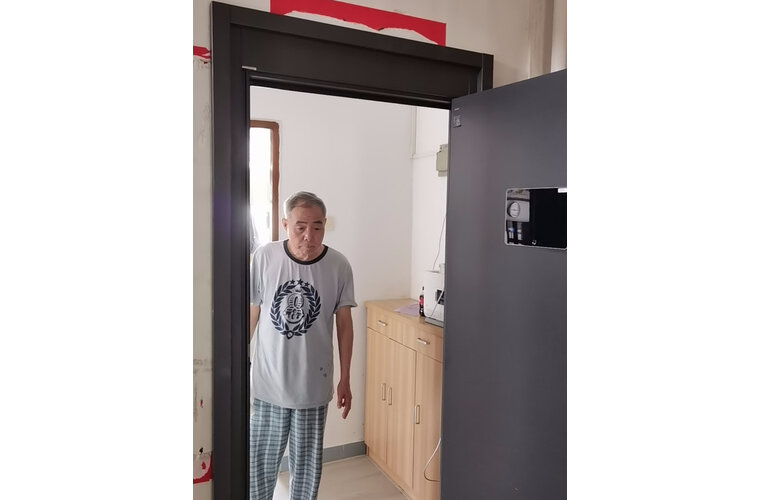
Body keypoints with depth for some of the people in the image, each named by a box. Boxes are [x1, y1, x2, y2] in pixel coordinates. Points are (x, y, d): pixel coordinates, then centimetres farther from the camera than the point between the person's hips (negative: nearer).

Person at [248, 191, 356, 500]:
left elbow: (344, 323, -2)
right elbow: (252, 315, -1)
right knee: (261, 459, 15)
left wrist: (345, 379, 1)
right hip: (268, 381, 0)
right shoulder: (264, 257, -12)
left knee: (307, 461, 17)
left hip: (313, 384, 0)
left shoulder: (339, 266, -11)